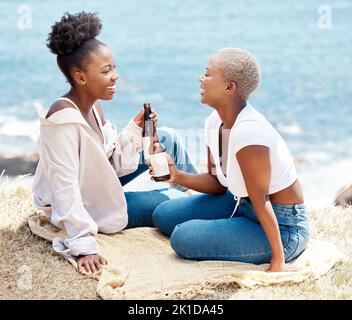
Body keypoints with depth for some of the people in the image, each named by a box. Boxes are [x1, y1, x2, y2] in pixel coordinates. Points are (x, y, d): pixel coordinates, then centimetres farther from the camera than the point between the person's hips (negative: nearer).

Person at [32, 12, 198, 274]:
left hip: (98, 183, 8)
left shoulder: (93, 106, -7)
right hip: (88, 205, -8)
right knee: (175, 202, 1)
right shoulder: (64, 117, -33)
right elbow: (66, 188, -35)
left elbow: (115, 163, 0)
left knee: (168, 138, 9)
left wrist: (136, 131, -12)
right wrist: (84, 246, -38)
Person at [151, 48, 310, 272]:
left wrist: (278, 261, -23)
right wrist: (179, 176, -10)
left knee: (184, 237, -21)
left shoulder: (248, 131, -30)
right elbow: (217, 182, 7)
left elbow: (260, 201, -28)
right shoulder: (215, 122, -2)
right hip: (242, 205, 9)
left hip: (281, 226, -9)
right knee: (163, 215, 9)